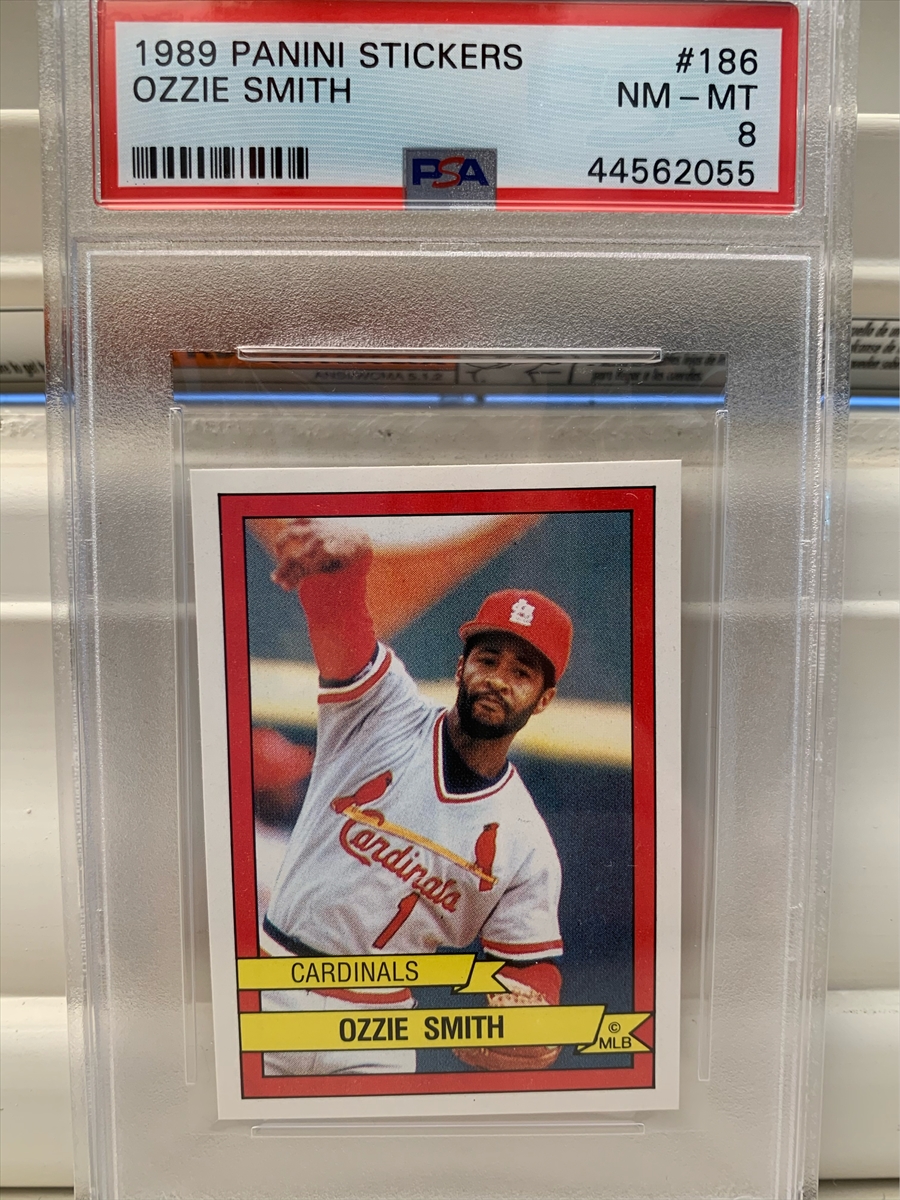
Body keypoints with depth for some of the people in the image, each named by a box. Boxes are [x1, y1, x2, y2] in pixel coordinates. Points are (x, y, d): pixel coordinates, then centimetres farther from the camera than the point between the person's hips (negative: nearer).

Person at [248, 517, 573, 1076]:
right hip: (267, 995, -1)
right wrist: (332, 546, -48)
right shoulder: (385, 711, -10)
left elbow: (532, 966, 2)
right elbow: (336, 605, -25)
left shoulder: (527, 846, -3)